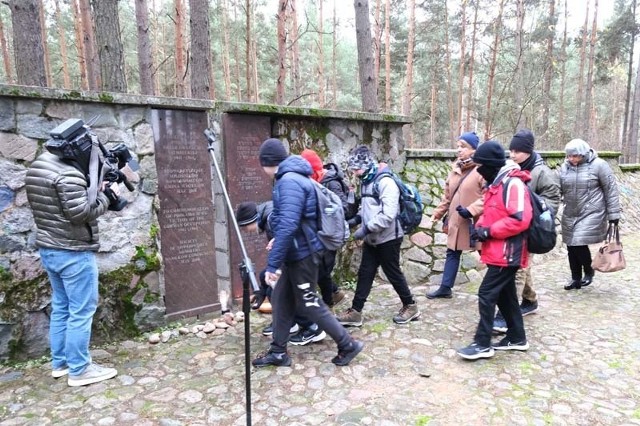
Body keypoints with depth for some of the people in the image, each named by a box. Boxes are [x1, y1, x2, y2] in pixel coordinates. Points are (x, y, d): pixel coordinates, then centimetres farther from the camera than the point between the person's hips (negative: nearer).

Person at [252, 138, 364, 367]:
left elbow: (287, 225, -31)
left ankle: (348, 345, 17)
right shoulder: (292, 178, 11)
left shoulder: (289, 181, -22)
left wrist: (272, 264, -28)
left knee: (308, 304, 4)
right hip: (296, 253, 10)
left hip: (302, 255, -10)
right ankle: (278, 352, 26)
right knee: (281, 300, 14)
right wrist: (278, 241, 28)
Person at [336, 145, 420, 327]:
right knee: (365, 274, 9)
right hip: (372, 239, 8)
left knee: (393, 274, 6)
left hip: (388, 238, -8)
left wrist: (366, 228, -25)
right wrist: (357, 218, 2)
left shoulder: (385, 182, -20)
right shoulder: (366, 181, 8)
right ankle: (355, 312, 15)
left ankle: (410, 306, 27)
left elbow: (388, 214, -28)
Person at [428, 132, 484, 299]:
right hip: (456, 222, 8)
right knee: (452, 253, 17)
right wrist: (438, 213, 13)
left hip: (475, 223, -8)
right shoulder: (456, 168, 10)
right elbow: (448, 195, 16)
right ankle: (445, 288, 30)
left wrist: (471, 210, -29)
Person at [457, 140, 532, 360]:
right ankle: (517, 337, 30)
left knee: (487, 294, -7)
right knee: (504, 294, 17)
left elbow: (521, 219, -25)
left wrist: (489, 231, -20)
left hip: (507, 253, -10)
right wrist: (480, 225, 1)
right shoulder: (495, 184, 14)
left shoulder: (513, 184, -17)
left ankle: (482, 344, 2)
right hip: (498, 251, 10)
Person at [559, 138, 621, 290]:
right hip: (570, 215, 5)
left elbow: (611, 190, -5)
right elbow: (558, 189, 7)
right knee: (571, 246, 8)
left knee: (579, 243, -12)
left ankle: (588, 271, 16)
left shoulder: (598, 165, -8)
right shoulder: (565, 167, 3)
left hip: (591, 214, -5)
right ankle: (576, 278, 24)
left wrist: (613, 214, -5)